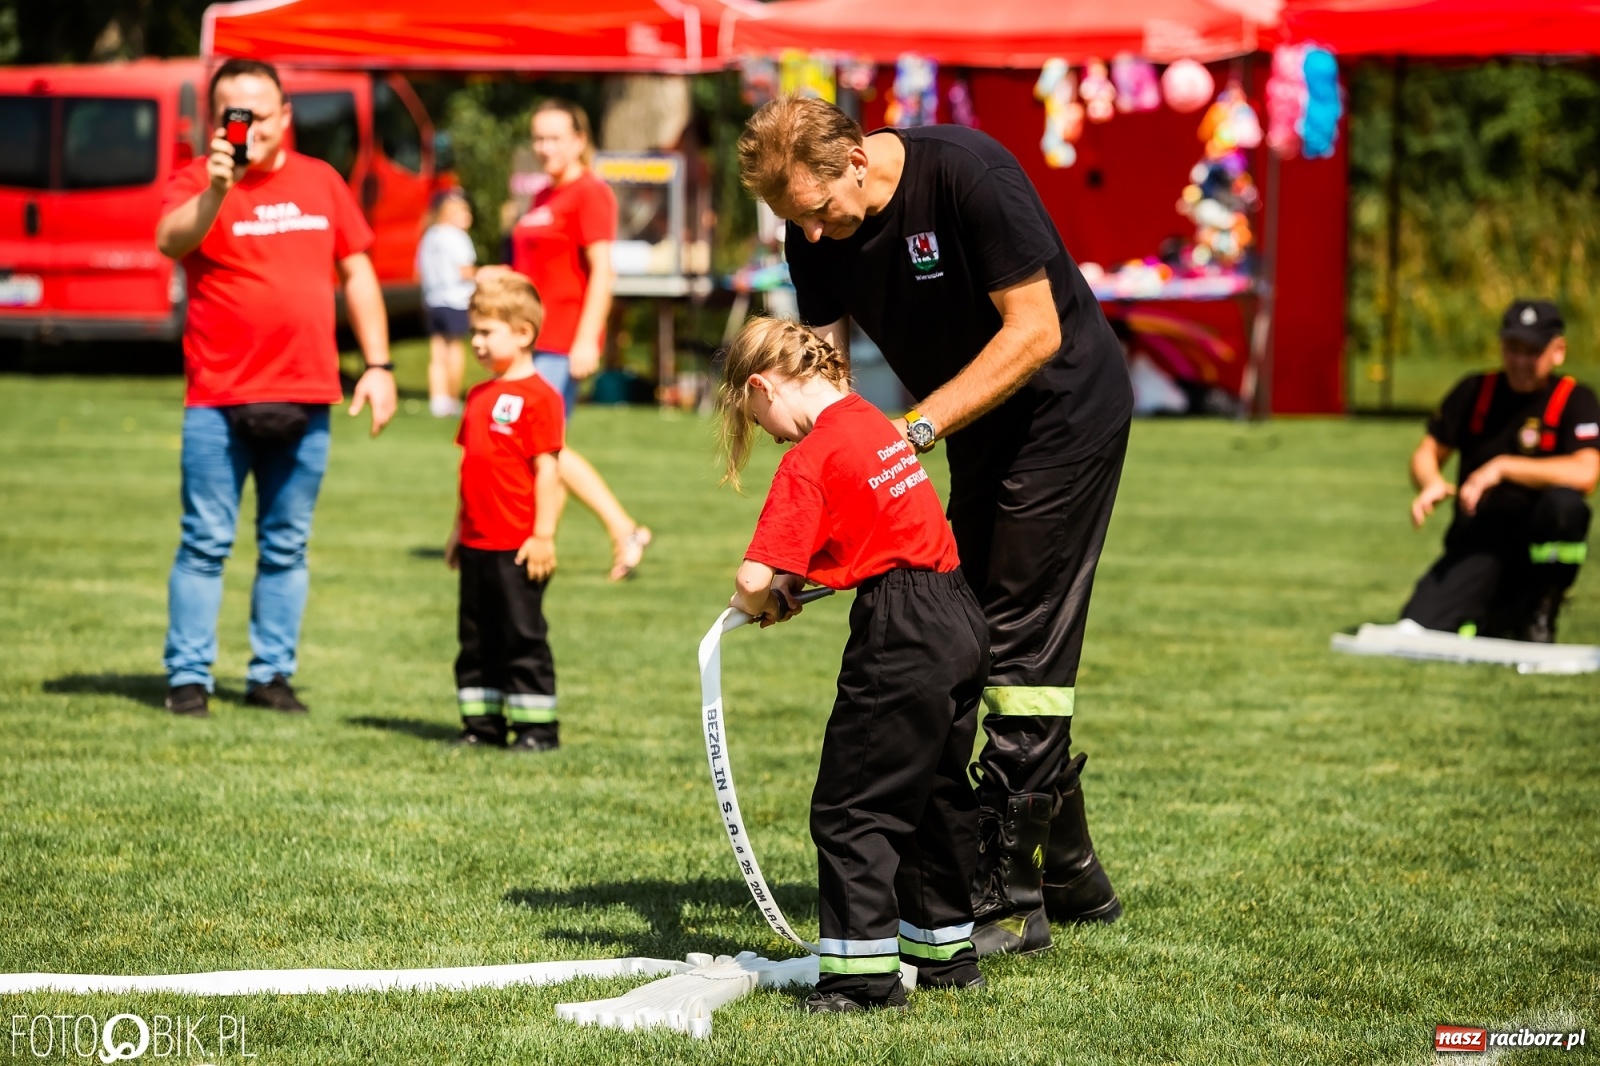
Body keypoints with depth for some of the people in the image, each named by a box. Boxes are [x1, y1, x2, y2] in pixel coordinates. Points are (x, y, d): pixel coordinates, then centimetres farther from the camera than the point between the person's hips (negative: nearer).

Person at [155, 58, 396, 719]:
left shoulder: (320, 182, 11)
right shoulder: (196, 182, -2)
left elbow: (356, 274, 17)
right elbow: (171, 242, -23)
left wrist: (378, 365, 11)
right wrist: (215, 191, -40)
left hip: (304, 399, 4)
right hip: (218, 399, -4)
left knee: (286, 546, 9)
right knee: (205, 544, -4)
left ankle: (272, 673, 16)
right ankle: (188, 677, 0)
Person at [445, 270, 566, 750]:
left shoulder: (536, 397, -12)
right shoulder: (480, 396, 13)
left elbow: (547, 471, -14)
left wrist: (543, 535, -16)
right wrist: (458, 530, 19)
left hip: (518, 547, -8)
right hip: (476, 545, 8)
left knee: (523, 635, -3)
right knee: (477, 637, 12)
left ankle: (537, 727, 3)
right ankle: (482, 724, 19)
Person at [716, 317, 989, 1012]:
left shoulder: (810, 460, -13)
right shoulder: (872, 424, 14)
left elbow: (754, 576, -19)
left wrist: (758, 602, 4)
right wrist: (796, 582, 16)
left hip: (902, 635, -9)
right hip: (960, 621, 9)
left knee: (850, 810, -3)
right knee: (936, 795, 21)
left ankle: (863, 974, -4)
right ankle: (946, 949, 32)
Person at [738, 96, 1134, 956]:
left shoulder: (966, 174, -27)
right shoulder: (815, 235, -7)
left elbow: (1035, 334, -25)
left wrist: (917, 428, -28)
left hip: (1065, 414, -8)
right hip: (980, 436, 8)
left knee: (1022, 649, -11)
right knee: (980, 641, 10)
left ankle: (1009, 894, -8)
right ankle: (1071, 876, 22)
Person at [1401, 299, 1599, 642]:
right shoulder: (1474, 391, 7)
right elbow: (1427, 453, 9)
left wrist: (1503, 466, -26)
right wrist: (1431, 483, -16)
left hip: (1537, 545, -2)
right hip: (1475, 543, 2)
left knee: (1565, 504, -36)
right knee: (1416, 629, -22)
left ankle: (1539, 613, -10)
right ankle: (1500, 616, 12)